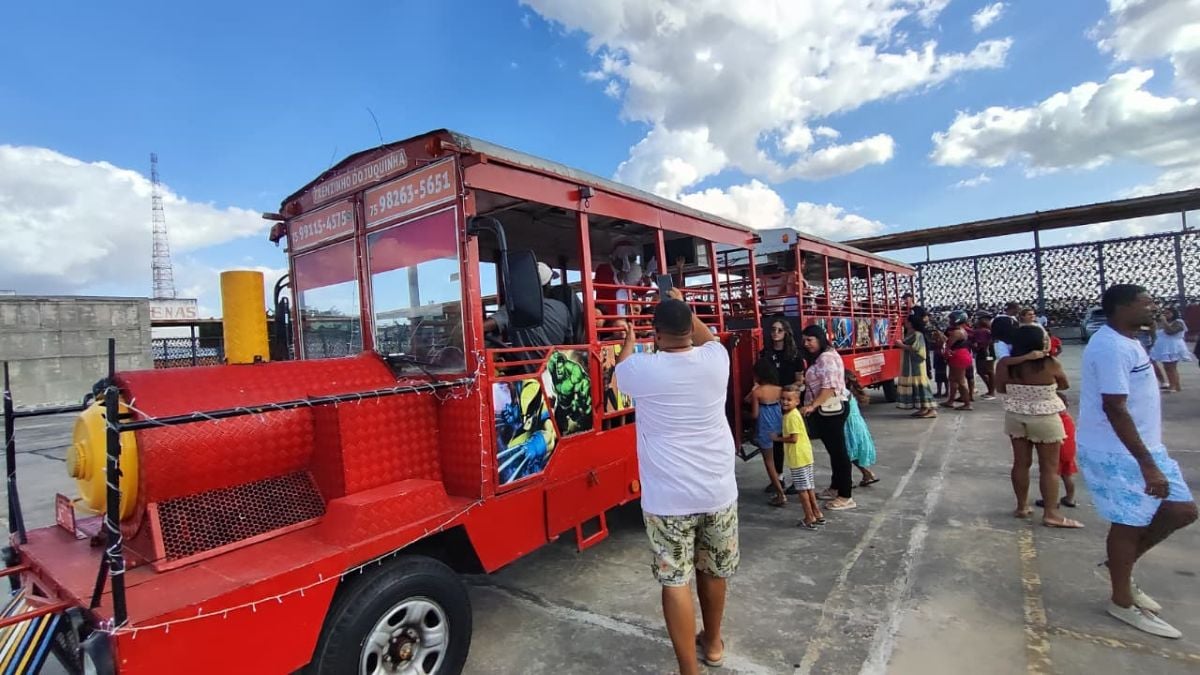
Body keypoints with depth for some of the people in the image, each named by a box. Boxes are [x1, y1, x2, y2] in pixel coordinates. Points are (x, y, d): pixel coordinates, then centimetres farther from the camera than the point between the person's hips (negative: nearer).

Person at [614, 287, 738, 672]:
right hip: (718, 490, 4)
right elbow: (707, 337, 19)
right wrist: (683, 307, 30)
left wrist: (628, 341, 31)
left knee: (675, 581, 7)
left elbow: (620, 369, 12)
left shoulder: (642, 369, -13)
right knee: (713, 571, 22)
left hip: (667, 497, -4)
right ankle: (712, 644, 44)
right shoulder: (715, 360, -6)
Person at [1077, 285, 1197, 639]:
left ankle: (1118, 566, 28)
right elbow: (1115, 409, -26)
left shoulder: (1124, 342, 12)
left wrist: (1150, 457, 25)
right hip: (1118, 453, -10)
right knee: (1129, 523, 2)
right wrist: (1147, 464, -25)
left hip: (1142, 446, 10)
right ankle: (1123, 602, 19)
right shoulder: (1112, 347, -22)